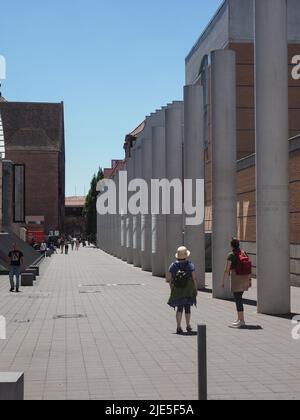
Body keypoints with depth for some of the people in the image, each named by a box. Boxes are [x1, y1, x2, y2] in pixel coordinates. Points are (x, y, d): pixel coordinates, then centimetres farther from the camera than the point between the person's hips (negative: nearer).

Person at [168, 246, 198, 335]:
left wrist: (172, 289, 10)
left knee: (179, 308, 7)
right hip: (188, 291, -1)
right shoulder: (190, 265, -7)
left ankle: (179, 327, -4)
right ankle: (188, 326, 25)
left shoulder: (173, 266, 0)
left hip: (177, 291, 1)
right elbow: (194, 278, -10)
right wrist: (195, 289, 0)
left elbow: (169, 279, 0)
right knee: (187, 307, 14)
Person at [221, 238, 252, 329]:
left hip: (236, 279, -7)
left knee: (238, 299, -5)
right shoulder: (244, 253, 9)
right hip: (245, 278, 7)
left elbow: (226, 270, -12)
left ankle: (242, 321, -7)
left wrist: (223, 281, -6)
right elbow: (249, 267, 10)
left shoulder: (231, 255, -10)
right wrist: (249, 279, 16)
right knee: (239, 298, 18)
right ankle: (239, 319, 24)